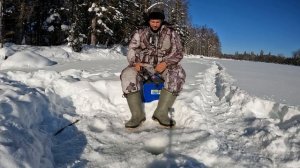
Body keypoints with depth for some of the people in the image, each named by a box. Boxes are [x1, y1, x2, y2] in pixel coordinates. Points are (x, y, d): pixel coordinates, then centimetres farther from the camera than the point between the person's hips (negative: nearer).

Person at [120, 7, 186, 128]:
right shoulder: (140, 33, 7)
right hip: (143, 65, 1)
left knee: (178, 73, -33)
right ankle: (137, 114, -27)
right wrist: (135, 62, -18)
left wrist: (165, 63, -20)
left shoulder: (171, 34, 4)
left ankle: (161, 113, -32)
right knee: (128, 75, -31)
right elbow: (131, 51, 5)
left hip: (163, 65, 0)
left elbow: (178, 53, -1)